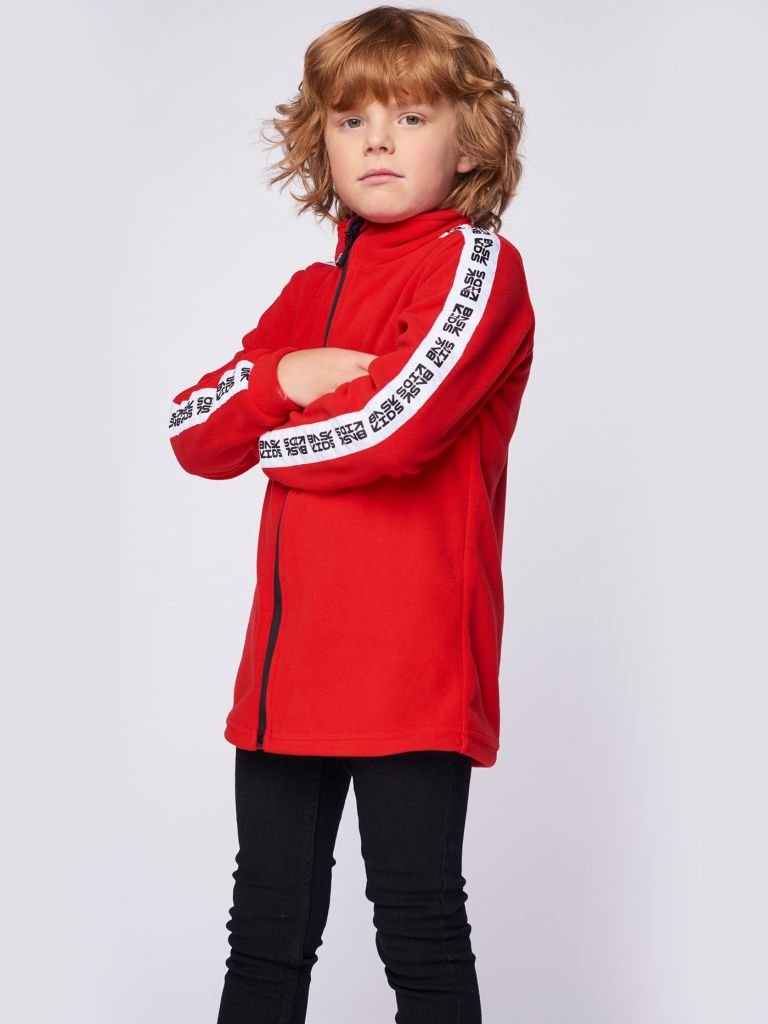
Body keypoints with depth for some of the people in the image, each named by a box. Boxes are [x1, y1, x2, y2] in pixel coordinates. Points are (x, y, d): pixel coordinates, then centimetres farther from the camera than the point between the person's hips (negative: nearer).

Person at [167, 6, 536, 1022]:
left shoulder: (476, 262, -5)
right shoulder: (309, 292, 17)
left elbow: (393, 426, -19)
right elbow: (192, 434, 9)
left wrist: (268, 433, -1)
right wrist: (282, 378, -10)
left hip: (413, 670, -7)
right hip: (288, 669, 7)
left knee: (419, 930, 4)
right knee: (266, 934, 15)